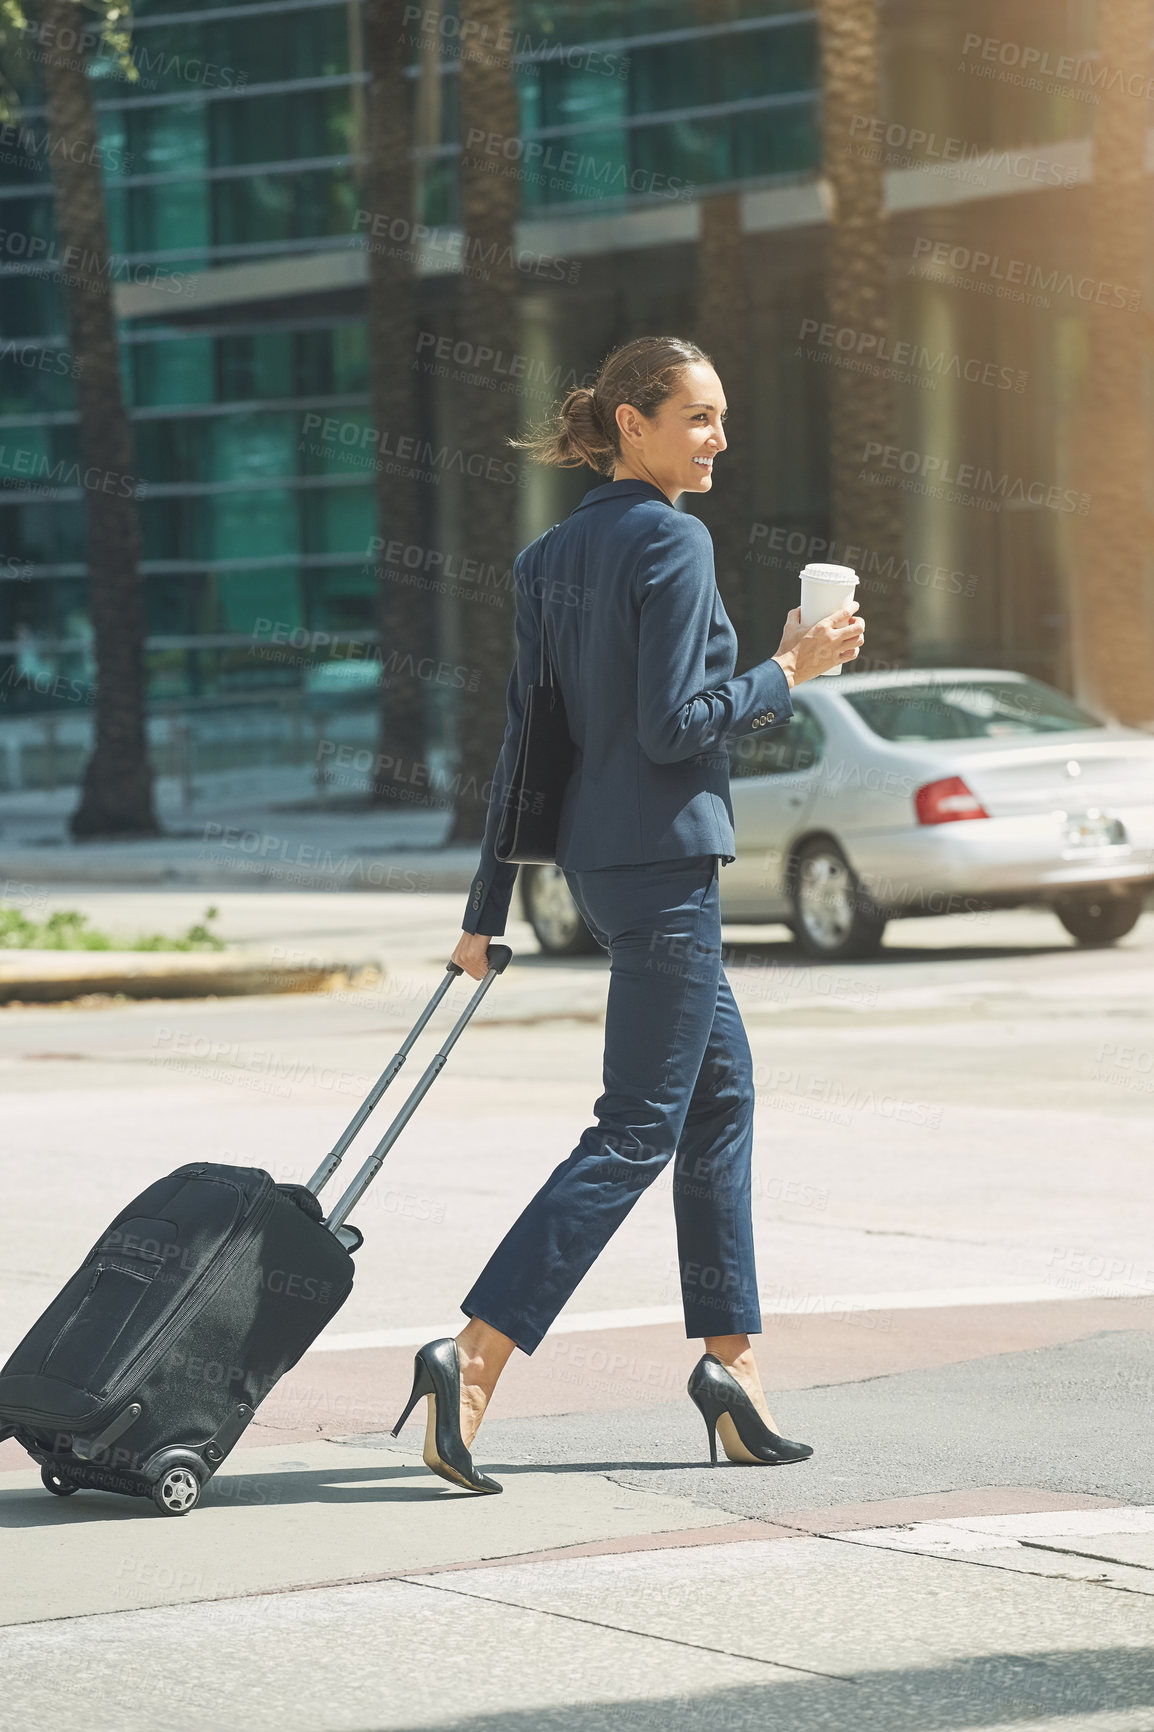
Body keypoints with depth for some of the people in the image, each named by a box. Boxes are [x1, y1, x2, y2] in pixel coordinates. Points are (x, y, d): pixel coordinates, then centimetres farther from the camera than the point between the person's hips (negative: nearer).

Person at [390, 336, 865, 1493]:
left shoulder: (550, 557, 11)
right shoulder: (671, 540, -13)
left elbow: (523, 740, 12)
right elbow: (674, 725, -19)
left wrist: (488, 909, 13)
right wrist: (790, 669, -7)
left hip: (597, 859, 9)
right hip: (664, 858, -9)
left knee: (722, 1091, 17)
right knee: (637, 1131, -7)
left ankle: (730, 1359, 18)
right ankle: (472, 1359, -15)